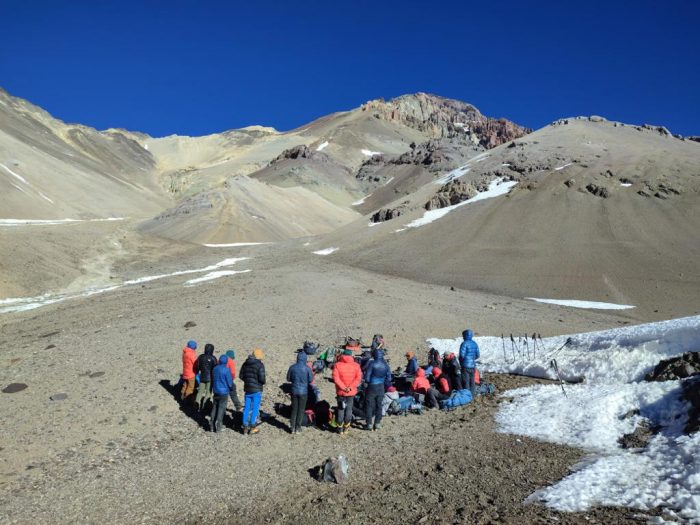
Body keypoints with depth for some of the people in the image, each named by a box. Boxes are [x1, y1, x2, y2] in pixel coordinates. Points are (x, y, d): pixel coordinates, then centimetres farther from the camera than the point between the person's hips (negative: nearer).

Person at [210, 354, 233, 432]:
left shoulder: (215, 368, 0)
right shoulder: (226, 370, -19)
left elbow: (212, 379, 10)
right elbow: (230, 382, -14)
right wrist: (230, 387, 7)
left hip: (216, 391, 6)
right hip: (224, 391, -6)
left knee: (214, 407, 13)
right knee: (221, 408, 3)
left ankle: (212, 426, 17)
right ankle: (218, 426, 6)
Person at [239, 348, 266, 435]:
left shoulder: (245, 364, 6)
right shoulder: (260, 365, -15)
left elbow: (241, 376, 8)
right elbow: (262, 378, -19)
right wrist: (263, 382, 2)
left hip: (247, 389, 6)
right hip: (256, 390, -6)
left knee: (247, 408, 12)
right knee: (255, 408, 3)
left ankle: (245, 427, 17)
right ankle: (252, 427, 7)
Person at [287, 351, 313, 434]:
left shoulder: (292, 367, -8)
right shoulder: (307, 368, -14)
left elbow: (288, 379, 2)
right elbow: (311, 380, -6)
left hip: (294, 391, 2)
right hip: (303, 391, -2)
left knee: (294, 409, 14)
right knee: (301, 410, 10)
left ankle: (292, 427, 15)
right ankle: (298, 428, 14)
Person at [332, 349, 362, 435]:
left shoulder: (337, 365, -7)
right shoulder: (356, 365, -2)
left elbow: (336, 378, -16)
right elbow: (358, 378, -10)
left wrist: (343, 387, -16)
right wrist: (350, 387, -16)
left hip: (340, 391, -1)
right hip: (351, 392, 1)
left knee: (340, 409, 10)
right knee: (349, 409, 13)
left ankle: (340, 429, 16)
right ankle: (346, 428, 18)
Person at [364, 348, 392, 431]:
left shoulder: (372, 364, -15)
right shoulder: (386, 365, -1)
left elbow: (367, 377, -13)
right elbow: (389, 378, 3)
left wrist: (367, 381, 7)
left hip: (372, 387, -4)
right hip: (381, 388, 4)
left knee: (369, 405, 5)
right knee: (379, 405, 15)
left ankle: (369, 424, 6)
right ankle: (377, 423, 18)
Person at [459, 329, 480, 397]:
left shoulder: (464, 343, -14)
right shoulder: (475, 344, 7)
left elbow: (462, 355, -17)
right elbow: (478, 355, 10)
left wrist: (460, 361, 2)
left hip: (465, 365, -7)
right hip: (473, 365, 7)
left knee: (465, 381, 0)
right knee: (472, 380, 15)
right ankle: (472, 394, 19)